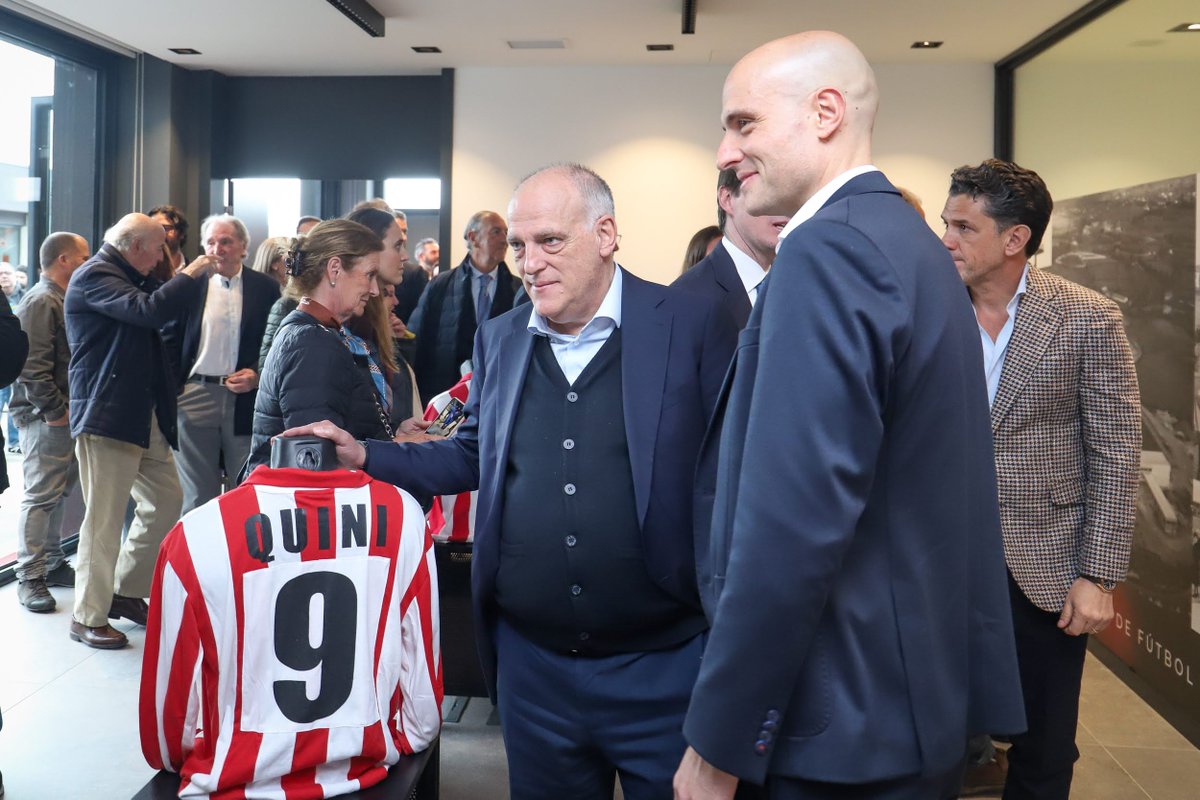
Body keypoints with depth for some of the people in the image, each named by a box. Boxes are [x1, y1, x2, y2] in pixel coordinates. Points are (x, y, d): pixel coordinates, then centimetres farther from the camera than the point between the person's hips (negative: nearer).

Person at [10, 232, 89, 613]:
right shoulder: (41, 302, -12)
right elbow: (33, 366, -19)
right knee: (41, 496, -6)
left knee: (58, 493, 14)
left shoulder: (63, 300, 17)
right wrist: (55, 411, -17)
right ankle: (29, 578, 1)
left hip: (65, 413, 9)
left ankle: (52, 564, 23)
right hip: (45, 416, -9)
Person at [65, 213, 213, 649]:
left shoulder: (127, 277, 19)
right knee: (104, 519, -3)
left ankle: (126, 592, 25)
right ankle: (88, 617, 9)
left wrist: (186, 280, 10)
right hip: (106, 416, -10)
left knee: (167, 501, 12)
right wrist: (190, 276, -13)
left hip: (145, 416, 10)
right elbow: (149, 311, -25)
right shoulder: (94, 276, -12)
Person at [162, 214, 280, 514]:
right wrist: (171, 389, -2)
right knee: (197, 495, 8)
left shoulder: (265, 287, 4)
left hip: (246, 398, 0)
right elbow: (170, 340, 7)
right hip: (196, 396, 1)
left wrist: (258, 375, -10)